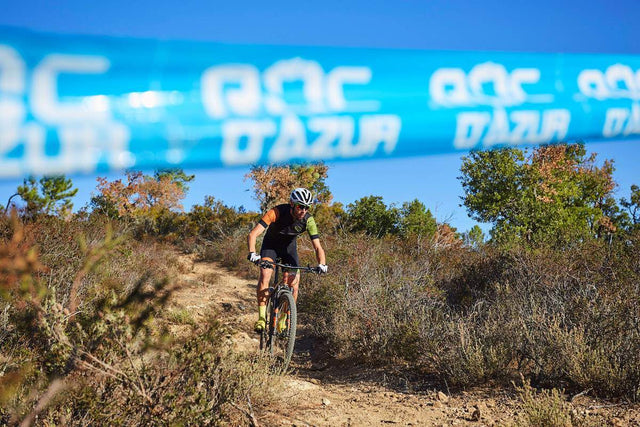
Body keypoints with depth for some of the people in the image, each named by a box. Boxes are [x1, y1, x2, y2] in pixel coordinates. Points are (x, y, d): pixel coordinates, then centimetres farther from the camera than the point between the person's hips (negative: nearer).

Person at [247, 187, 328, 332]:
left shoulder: (308, 220, -24)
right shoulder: (277, 212, -33)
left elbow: (317, 247, -21)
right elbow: (253, 234, -38)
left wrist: (322, 264, -41)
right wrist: (252, 253, -55)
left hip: (289, 247, 2)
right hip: (270, 244, -2)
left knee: (294, 283, -11)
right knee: (265, 274, -26)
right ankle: (261, 316, -20)